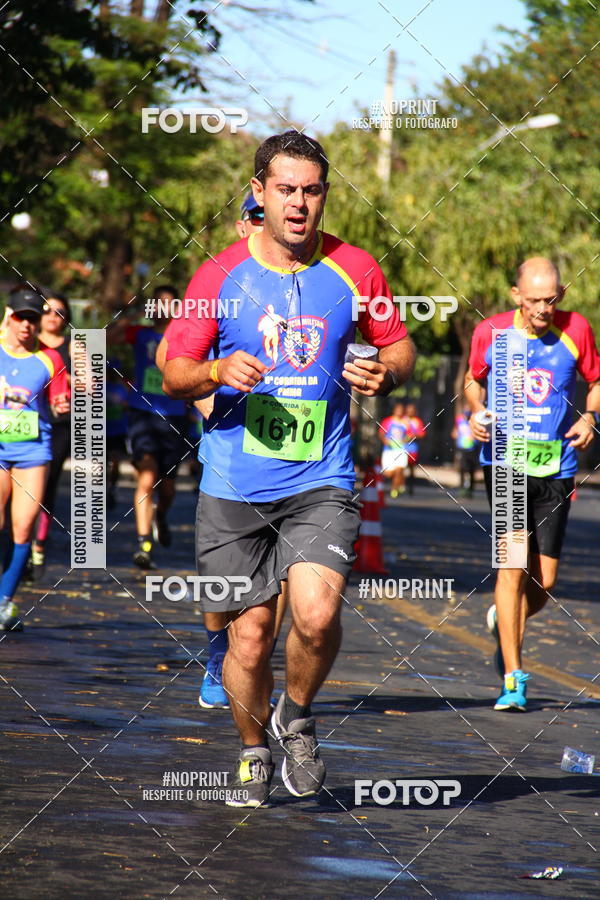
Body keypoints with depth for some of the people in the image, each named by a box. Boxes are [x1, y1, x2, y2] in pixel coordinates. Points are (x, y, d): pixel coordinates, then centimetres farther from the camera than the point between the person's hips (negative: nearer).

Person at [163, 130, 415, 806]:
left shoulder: (353, 270, 2)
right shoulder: (221, 275, 0)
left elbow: (398, 344, 16)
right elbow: (173, 370, 4)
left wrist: (387, 372, -7)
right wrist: (219, 372, -18)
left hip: (321, 482, 0)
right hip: (233, 489, 0)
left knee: (317, 613, -21)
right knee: (250, 635, 2)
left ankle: (296, 717, 10)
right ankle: (253, 752, 28)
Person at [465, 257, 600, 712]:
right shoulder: (491, 332, -3)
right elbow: (474, 380, 15)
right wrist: (478, 414, -4)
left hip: (556, 467, 2)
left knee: (545, 583, 3)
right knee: (512, 565, -14)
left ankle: (505, 623, 38)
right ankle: (513, 680, -10)